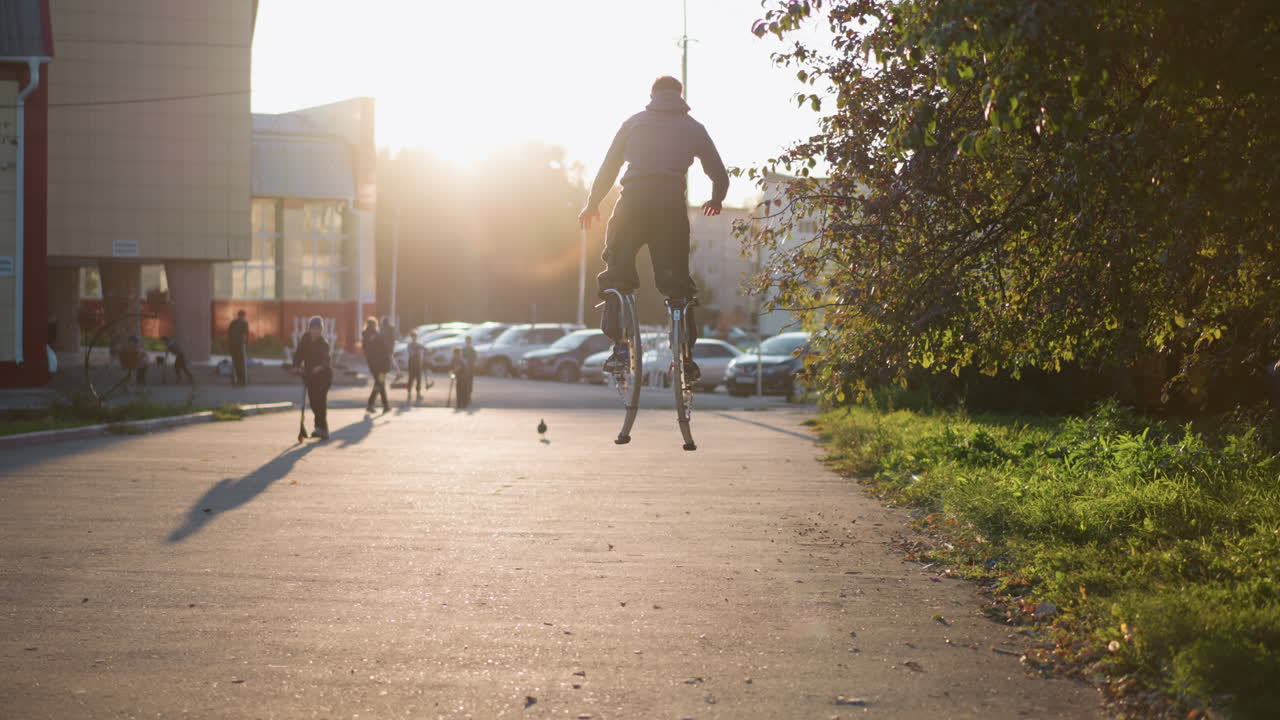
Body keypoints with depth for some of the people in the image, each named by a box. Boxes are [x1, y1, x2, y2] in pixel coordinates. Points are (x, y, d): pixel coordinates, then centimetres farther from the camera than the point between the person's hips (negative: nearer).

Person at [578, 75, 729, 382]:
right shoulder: (693, 128, 18)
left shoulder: (634, 122, 16)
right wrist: (716, 201, 41)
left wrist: (592, 205, 27)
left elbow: (609, 167, 15)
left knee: (617, 273, 9)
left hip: (634, 201, -1)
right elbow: (719, 174, 20)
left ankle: (619, 345, -6)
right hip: (672, 204, 1)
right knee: (677, 280, 8)